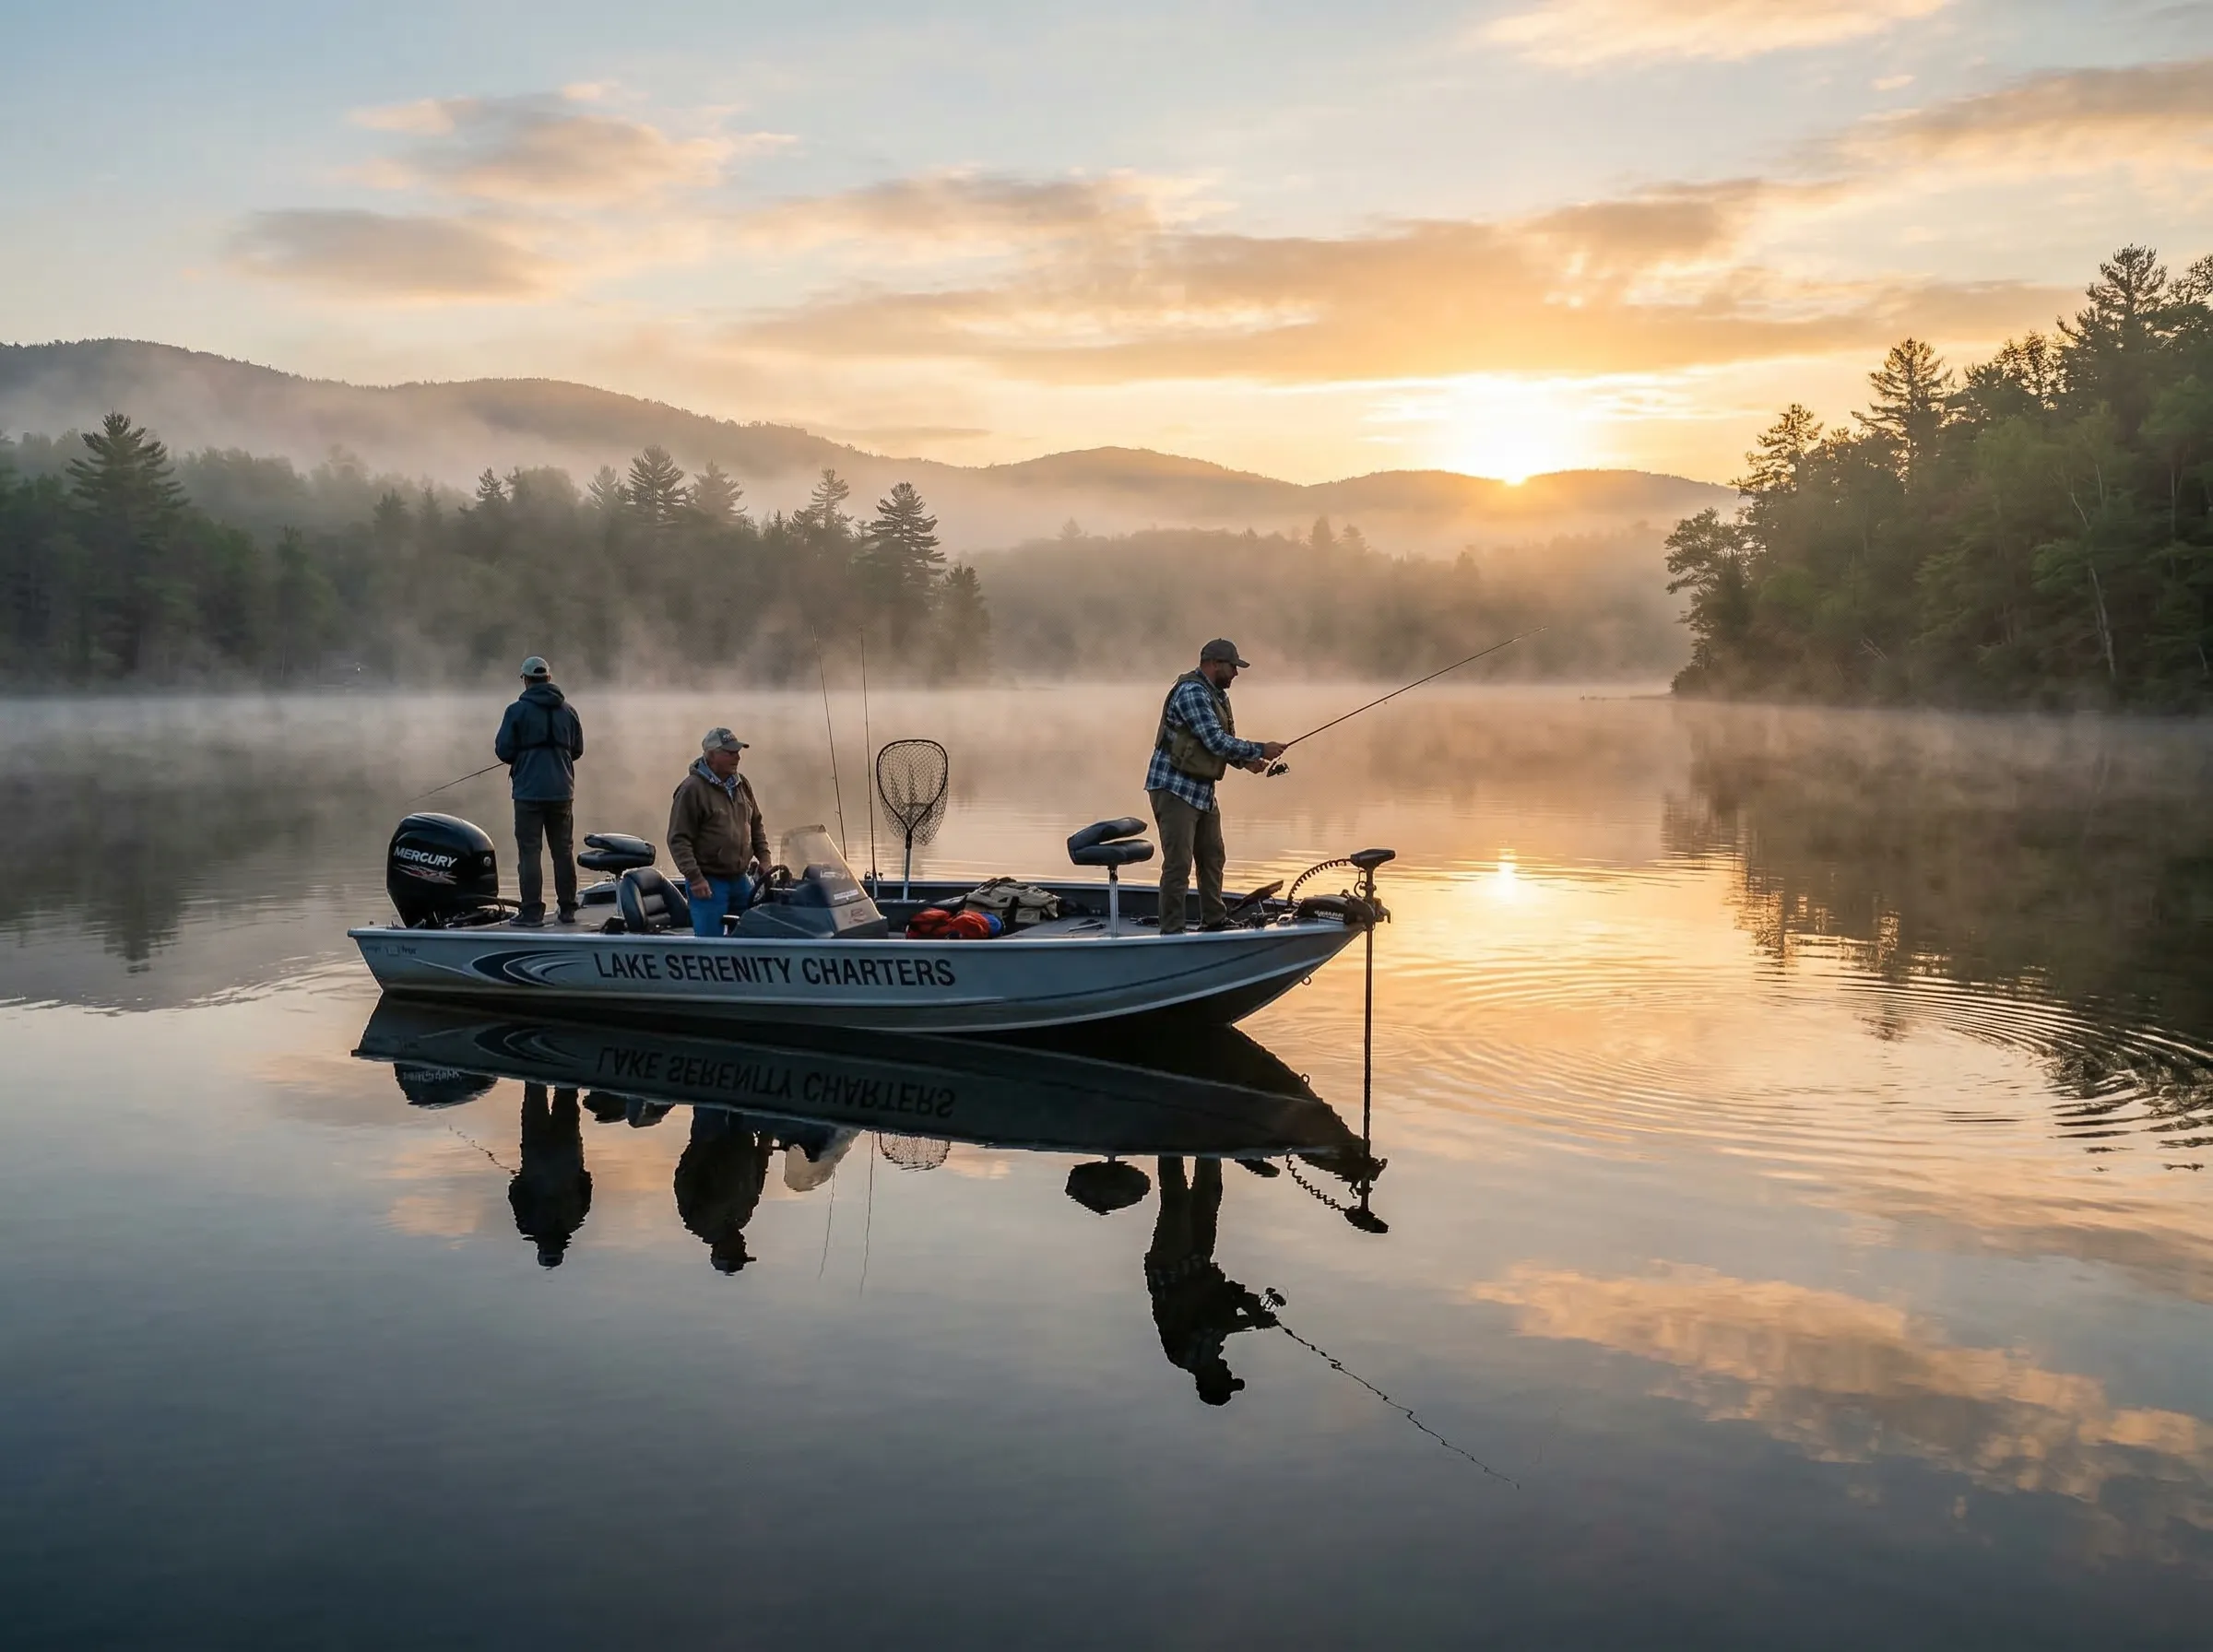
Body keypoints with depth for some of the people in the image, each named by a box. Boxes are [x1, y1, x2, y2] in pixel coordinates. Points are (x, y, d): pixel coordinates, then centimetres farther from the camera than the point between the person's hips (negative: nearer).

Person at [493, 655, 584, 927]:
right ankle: (568, 909, 14)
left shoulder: (517, 710, -7)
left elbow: (503, 751, -7)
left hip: (529, 792, -4)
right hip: (562, 792, 4)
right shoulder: (568, 711, 6)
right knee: (563, 850, 12)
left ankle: (532, 912, -5)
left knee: (529, 851, -1)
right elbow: (577, 750, 13)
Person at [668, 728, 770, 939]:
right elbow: (678, 839, -12)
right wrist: (695, 878, -18)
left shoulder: (741, 784, 12)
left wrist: (764, 858, 11)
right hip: (709, 883, -7)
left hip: (741, 879, 7)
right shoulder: (692, 789, -10)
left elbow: (756, 825, 23)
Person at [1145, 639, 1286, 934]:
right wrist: (1261, 749, -16)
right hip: (1175, 788, -10)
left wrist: (1244, 760, 3)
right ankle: (1171, 932, -4)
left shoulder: (1216, 695, 14)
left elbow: (1221, 742, 20)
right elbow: (1215, 741, -23)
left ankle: (1214, 921, 30)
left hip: (1202, 789, 10)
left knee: (1213, 858, 18)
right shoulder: (1191, 692, -18)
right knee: (1178, 863, -9)